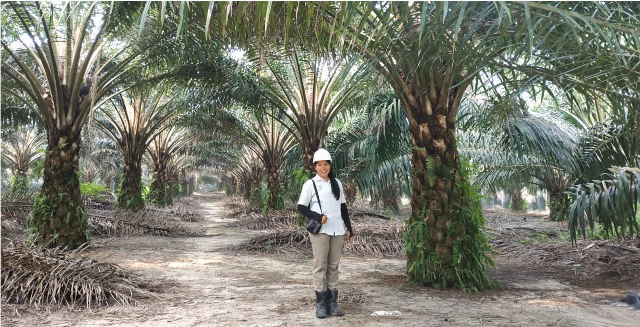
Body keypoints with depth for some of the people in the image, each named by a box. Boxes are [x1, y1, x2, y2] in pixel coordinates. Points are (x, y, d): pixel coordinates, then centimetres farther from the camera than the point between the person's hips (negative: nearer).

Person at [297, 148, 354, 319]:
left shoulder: (337, 183, 12)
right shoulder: (310, 184, -1)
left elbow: (343, 207, 16)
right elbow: (301, 207, -3)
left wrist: (349, 228, 12)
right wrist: (318, 217, -16)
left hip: (337, 231, 4)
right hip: (320, 231, -4)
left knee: (333, 266, 6)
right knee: (320, 266, -3)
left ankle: (332, 303, 12)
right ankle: (320, 304, 3)